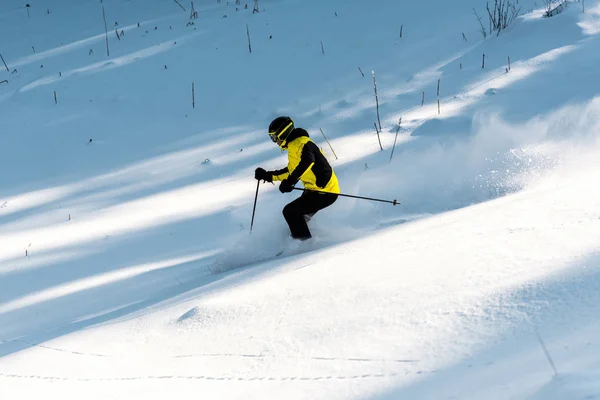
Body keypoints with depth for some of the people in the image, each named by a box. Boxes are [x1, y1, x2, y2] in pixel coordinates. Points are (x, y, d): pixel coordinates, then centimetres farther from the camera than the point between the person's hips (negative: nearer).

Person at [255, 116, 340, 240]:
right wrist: (268, 176, 24)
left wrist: (289, 182, -41)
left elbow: (307, 161, -36)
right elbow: (291, 171, 29)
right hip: (314, 190, 10)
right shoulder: (293, 147, 17)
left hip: (325, 191, -10)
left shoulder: (300, 143, -16)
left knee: (290, 211, -8)